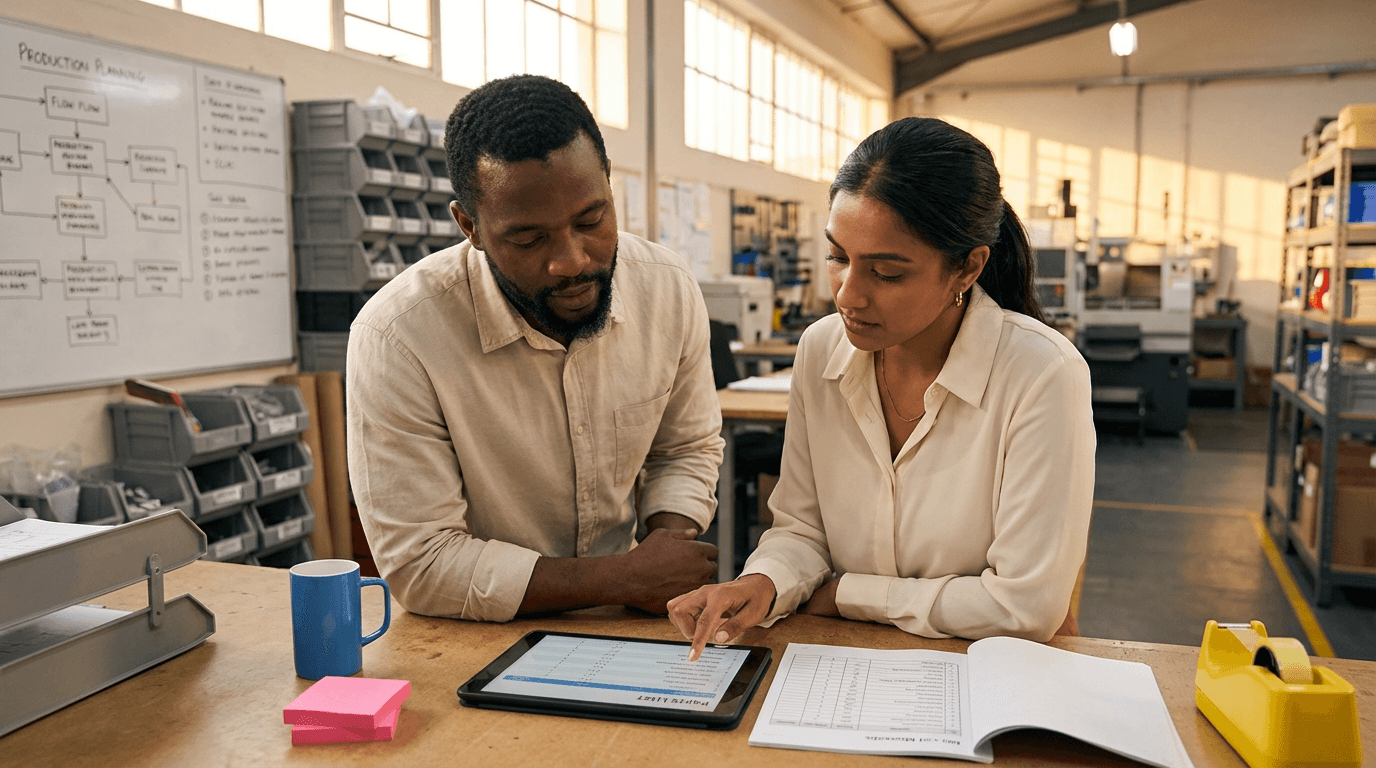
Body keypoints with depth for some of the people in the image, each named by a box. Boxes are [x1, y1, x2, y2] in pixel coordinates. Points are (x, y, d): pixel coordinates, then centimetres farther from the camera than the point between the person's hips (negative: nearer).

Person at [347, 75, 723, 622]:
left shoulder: (669, 290, -7)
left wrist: (667, 543, -11)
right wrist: (623, 579, -19)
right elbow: (419, 566, -18)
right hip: (471, 645, -2)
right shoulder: (395, 336, -21)